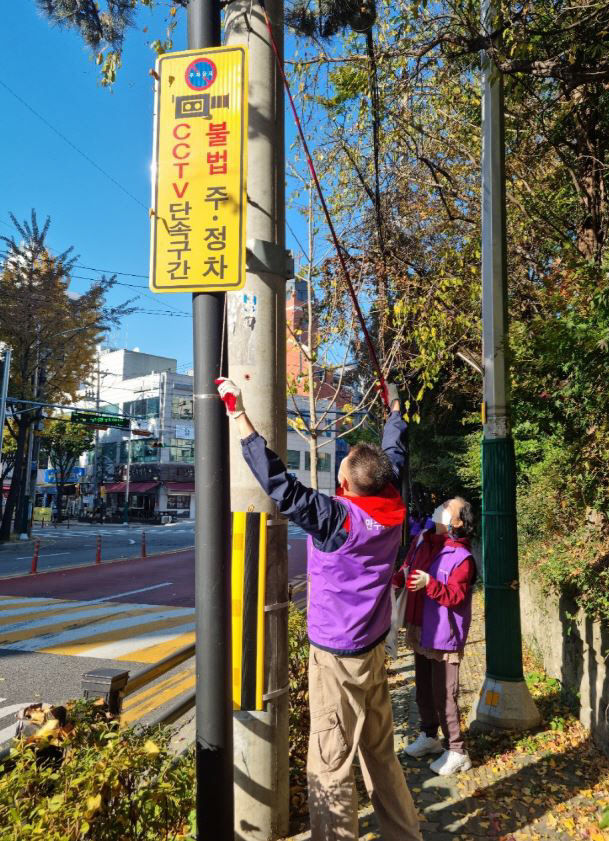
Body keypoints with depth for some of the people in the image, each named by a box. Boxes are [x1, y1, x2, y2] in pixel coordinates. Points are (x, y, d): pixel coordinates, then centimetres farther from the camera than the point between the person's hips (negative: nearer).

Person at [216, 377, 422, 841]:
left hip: (338, 657, -8)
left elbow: (279, 483, -30)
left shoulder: (337, 518, -24)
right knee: (381, 754, 22)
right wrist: (395, 409, 28)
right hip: (375, 650, 8)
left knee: (331, 767, 5)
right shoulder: (393, 510, -5)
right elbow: (394, 455, 11)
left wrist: (239, 415, -29)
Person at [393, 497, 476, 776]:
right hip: (420, 631, 7)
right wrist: (396, 579, -6)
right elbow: (408, 570, 14)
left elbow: (456, 596, -24)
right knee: (423, 688, 21)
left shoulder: (462, 557, -18)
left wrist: (429, 583, -37)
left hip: (444, 636, -7)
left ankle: (456, 752, 16)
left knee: (444, 695, 0)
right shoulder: (422, 541, 3)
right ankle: (428, 735, 41)